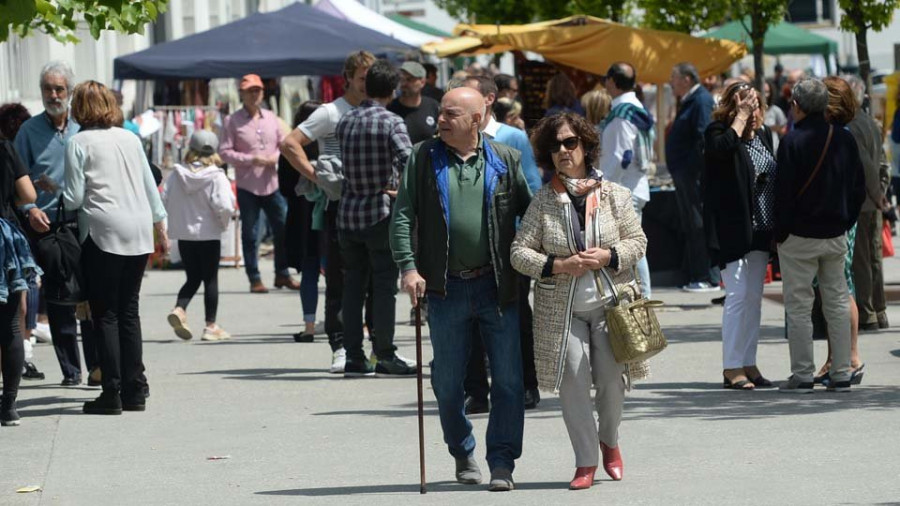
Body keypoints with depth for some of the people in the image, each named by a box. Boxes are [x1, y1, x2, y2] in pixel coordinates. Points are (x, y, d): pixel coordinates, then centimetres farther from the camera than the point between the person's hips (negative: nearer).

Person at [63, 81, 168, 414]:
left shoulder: (79, 143, -4)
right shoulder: (130, 139, 11)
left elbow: (74, 198, -7)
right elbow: (151, 189, 15)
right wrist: (161, 230, 24)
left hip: (103, 233, -5)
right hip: (139, 232, 5)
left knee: (105, 314, -1)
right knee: (129, 311, 11)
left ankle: (112, 393, -5)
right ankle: (134, 391, 10)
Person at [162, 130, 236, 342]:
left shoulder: (176, 175, -2)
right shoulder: (216, 177, -14)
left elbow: (164, 201, -2)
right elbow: (224, 206, -22)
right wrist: (224, 221, -2)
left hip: (183, 234, 4)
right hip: (208, 234, -4)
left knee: (193, 277, 15)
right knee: (210, 279, 7)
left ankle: (179, 309, -9)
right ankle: (211, 326, 10)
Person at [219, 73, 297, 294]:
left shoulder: (271, 118, 10)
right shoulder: (233, 121, -3)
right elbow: (225, 151, -7)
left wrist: (276, 156, -8)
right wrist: (251, 160, -16)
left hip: (272, 184, 4)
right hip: (247, 186, -4)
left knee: (283, 229, 5)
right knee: (250, 234, 1)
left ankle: (282, 274, 18)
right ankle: (254, 279, 8)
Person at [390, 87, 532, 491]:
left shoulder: (505, 161, 4)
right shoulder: (423, 158, 4)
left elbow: (528, 212, 9)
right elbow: (402, 216, 1)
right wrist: (408, 267, -10)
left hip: (498, 286, 0)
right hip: (445, 289, 0)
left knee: (507, 381, -2)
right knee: (447, 382, 7)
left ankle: (502, 462, 5)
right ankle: (463, 454, 26)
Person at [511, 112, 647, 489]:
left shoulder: (614, 195, 2)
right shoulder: (542, 202, 0)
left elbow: (638, 242, 5)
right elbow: (519, 252, -1)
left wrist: (608, 256, -13)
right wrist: (556, 266, -15)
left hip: (610, 302, 0)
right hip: (562, 308, 0)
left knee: (612, 379, -2)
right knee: (572, 382, -4)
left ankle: (609, 440, 28)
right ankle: (586, 461, 7)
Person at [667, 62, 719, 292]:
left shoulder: (701, 101, -13)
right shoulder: (689, 101, 18)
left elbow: (703, 138, -21)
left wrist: (696, 172, -23)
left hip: (695, 176, -11)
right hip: (685, 177, 11)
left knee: (700, 227, -8)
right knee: (690, 228, 13)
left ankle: (709, 279, -6)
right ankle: (696, 277, 18)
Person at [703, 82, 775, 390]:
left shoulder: (764, 134, 13)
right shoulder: (718, 131, -7)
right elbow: (723, 147, -32)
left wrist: (776, 228, 15)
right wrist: (741, 116, -19)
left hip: (760, 230, 7)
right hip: (732, 231, -7)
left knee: (754, 298, 9)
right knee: (738, 295, -10)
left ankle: (749, 364, 14)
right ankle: (731, 368, -7)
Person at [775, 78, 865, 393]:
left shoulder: (793, 141, -13)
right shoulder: (845, 139, 4)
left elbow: (784, 191, -14)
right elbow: (859, 187, 10)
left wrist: (780, 234, -5)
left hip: (800, 237, -5)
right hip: (836, 236, 5)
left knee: (798, 306, 0)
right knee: (838, 302, 10)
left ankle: (802, 376, -1)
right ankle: (841, 374, 10)